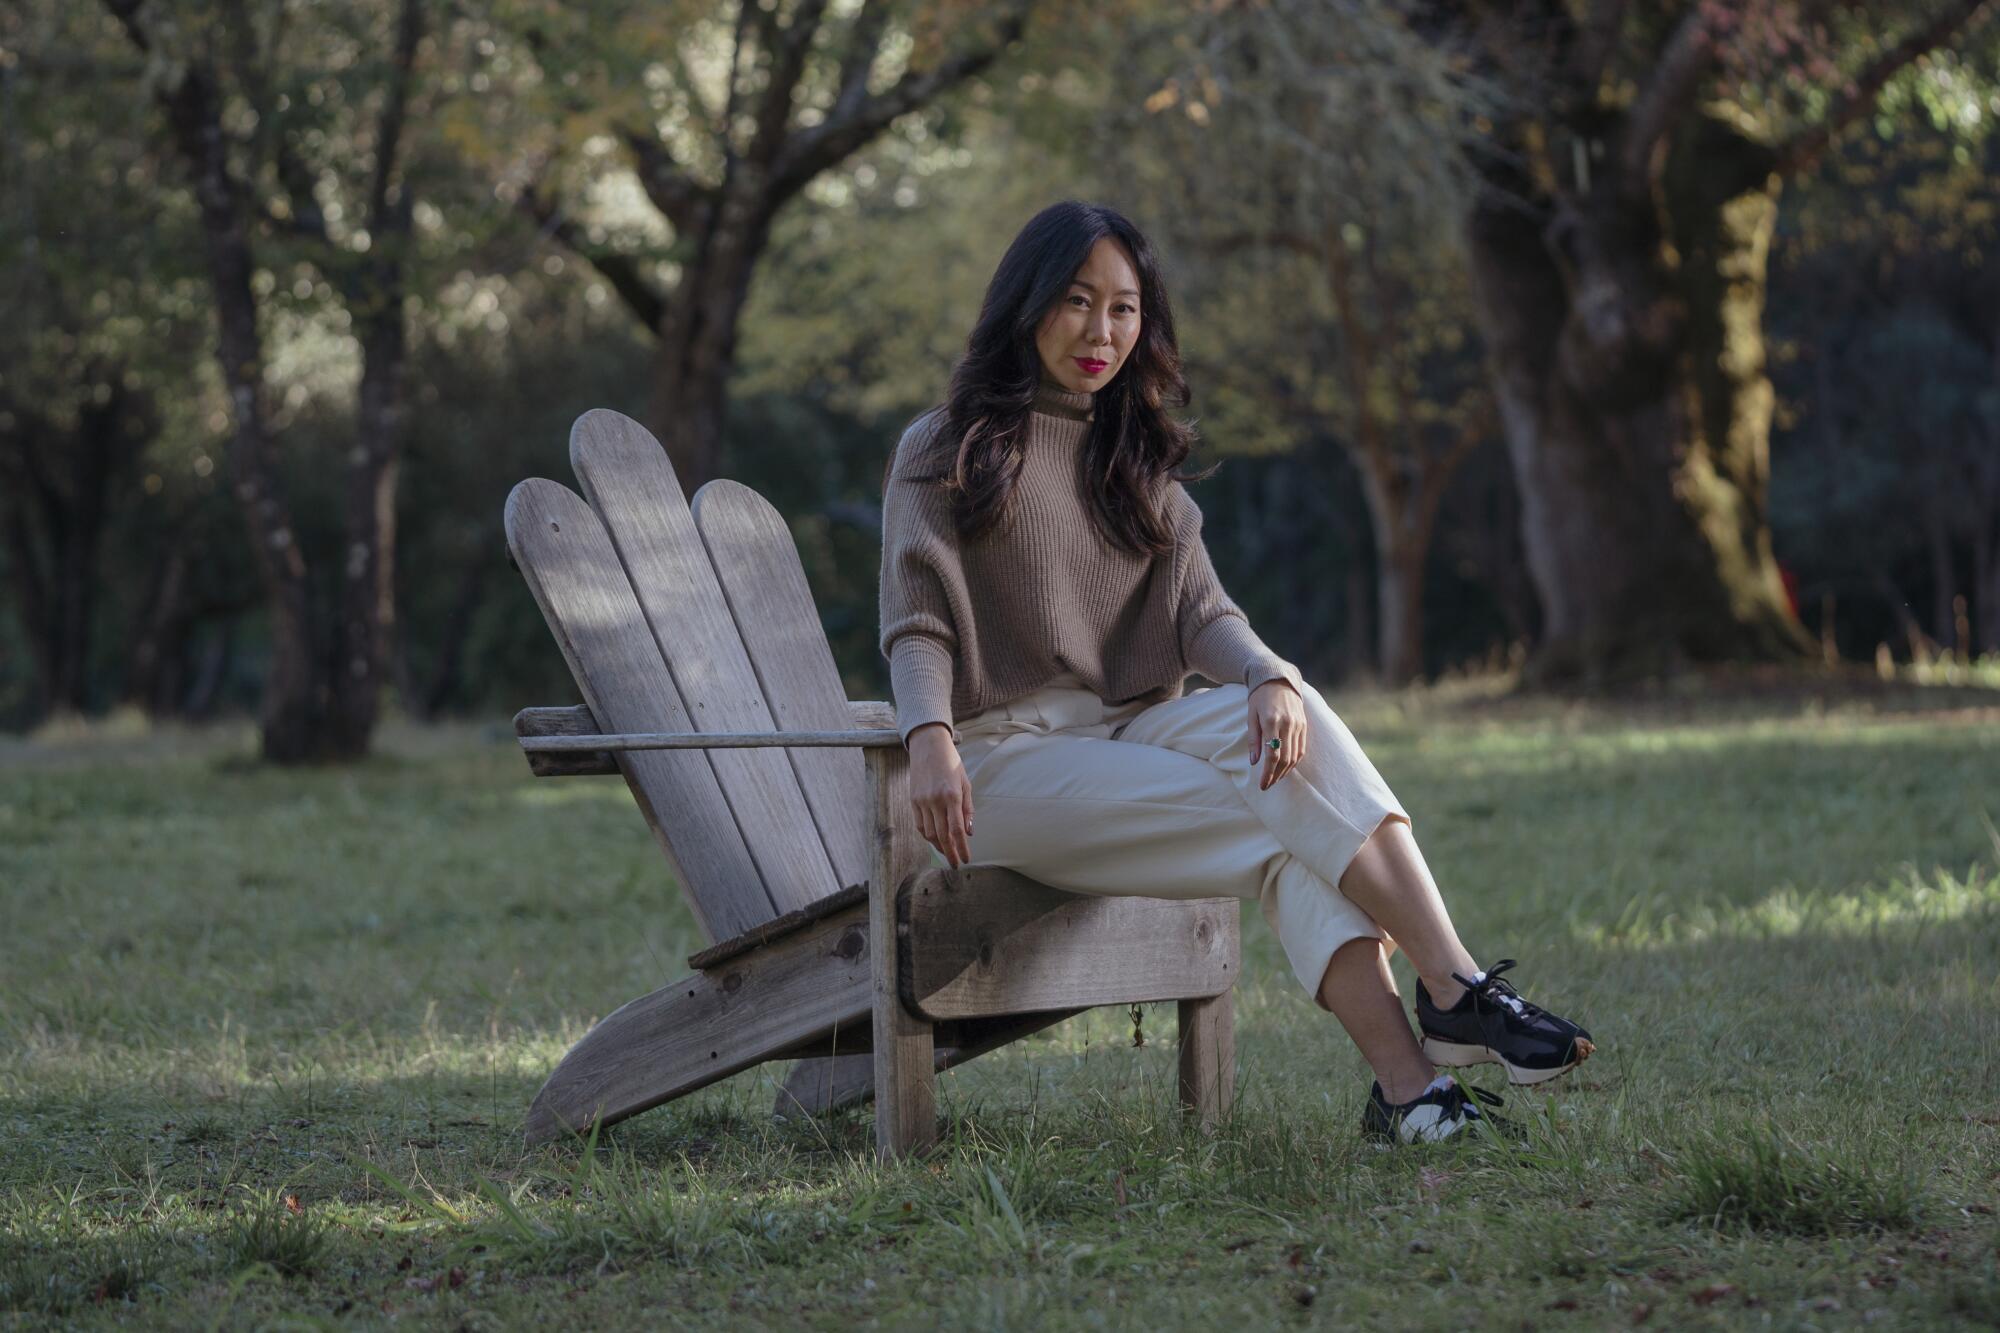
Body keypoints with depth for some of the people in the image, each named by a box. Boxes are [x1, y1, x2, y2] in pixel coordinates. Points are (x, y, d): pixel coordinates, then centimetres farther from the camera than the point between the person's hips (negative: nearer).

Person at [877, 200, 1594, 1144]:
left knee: (1284, 725, -29)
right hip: (1007, 758, -4)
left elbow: (1203, 614, 5)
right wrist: (929, 737, -29)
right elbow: (916, 626, -6)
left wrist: (1269, 678, -19)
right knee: (1281, 823, -27)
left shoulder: (1137, 462, 20)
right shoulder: (945, 453, 5)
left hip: (1127, 733, 4)